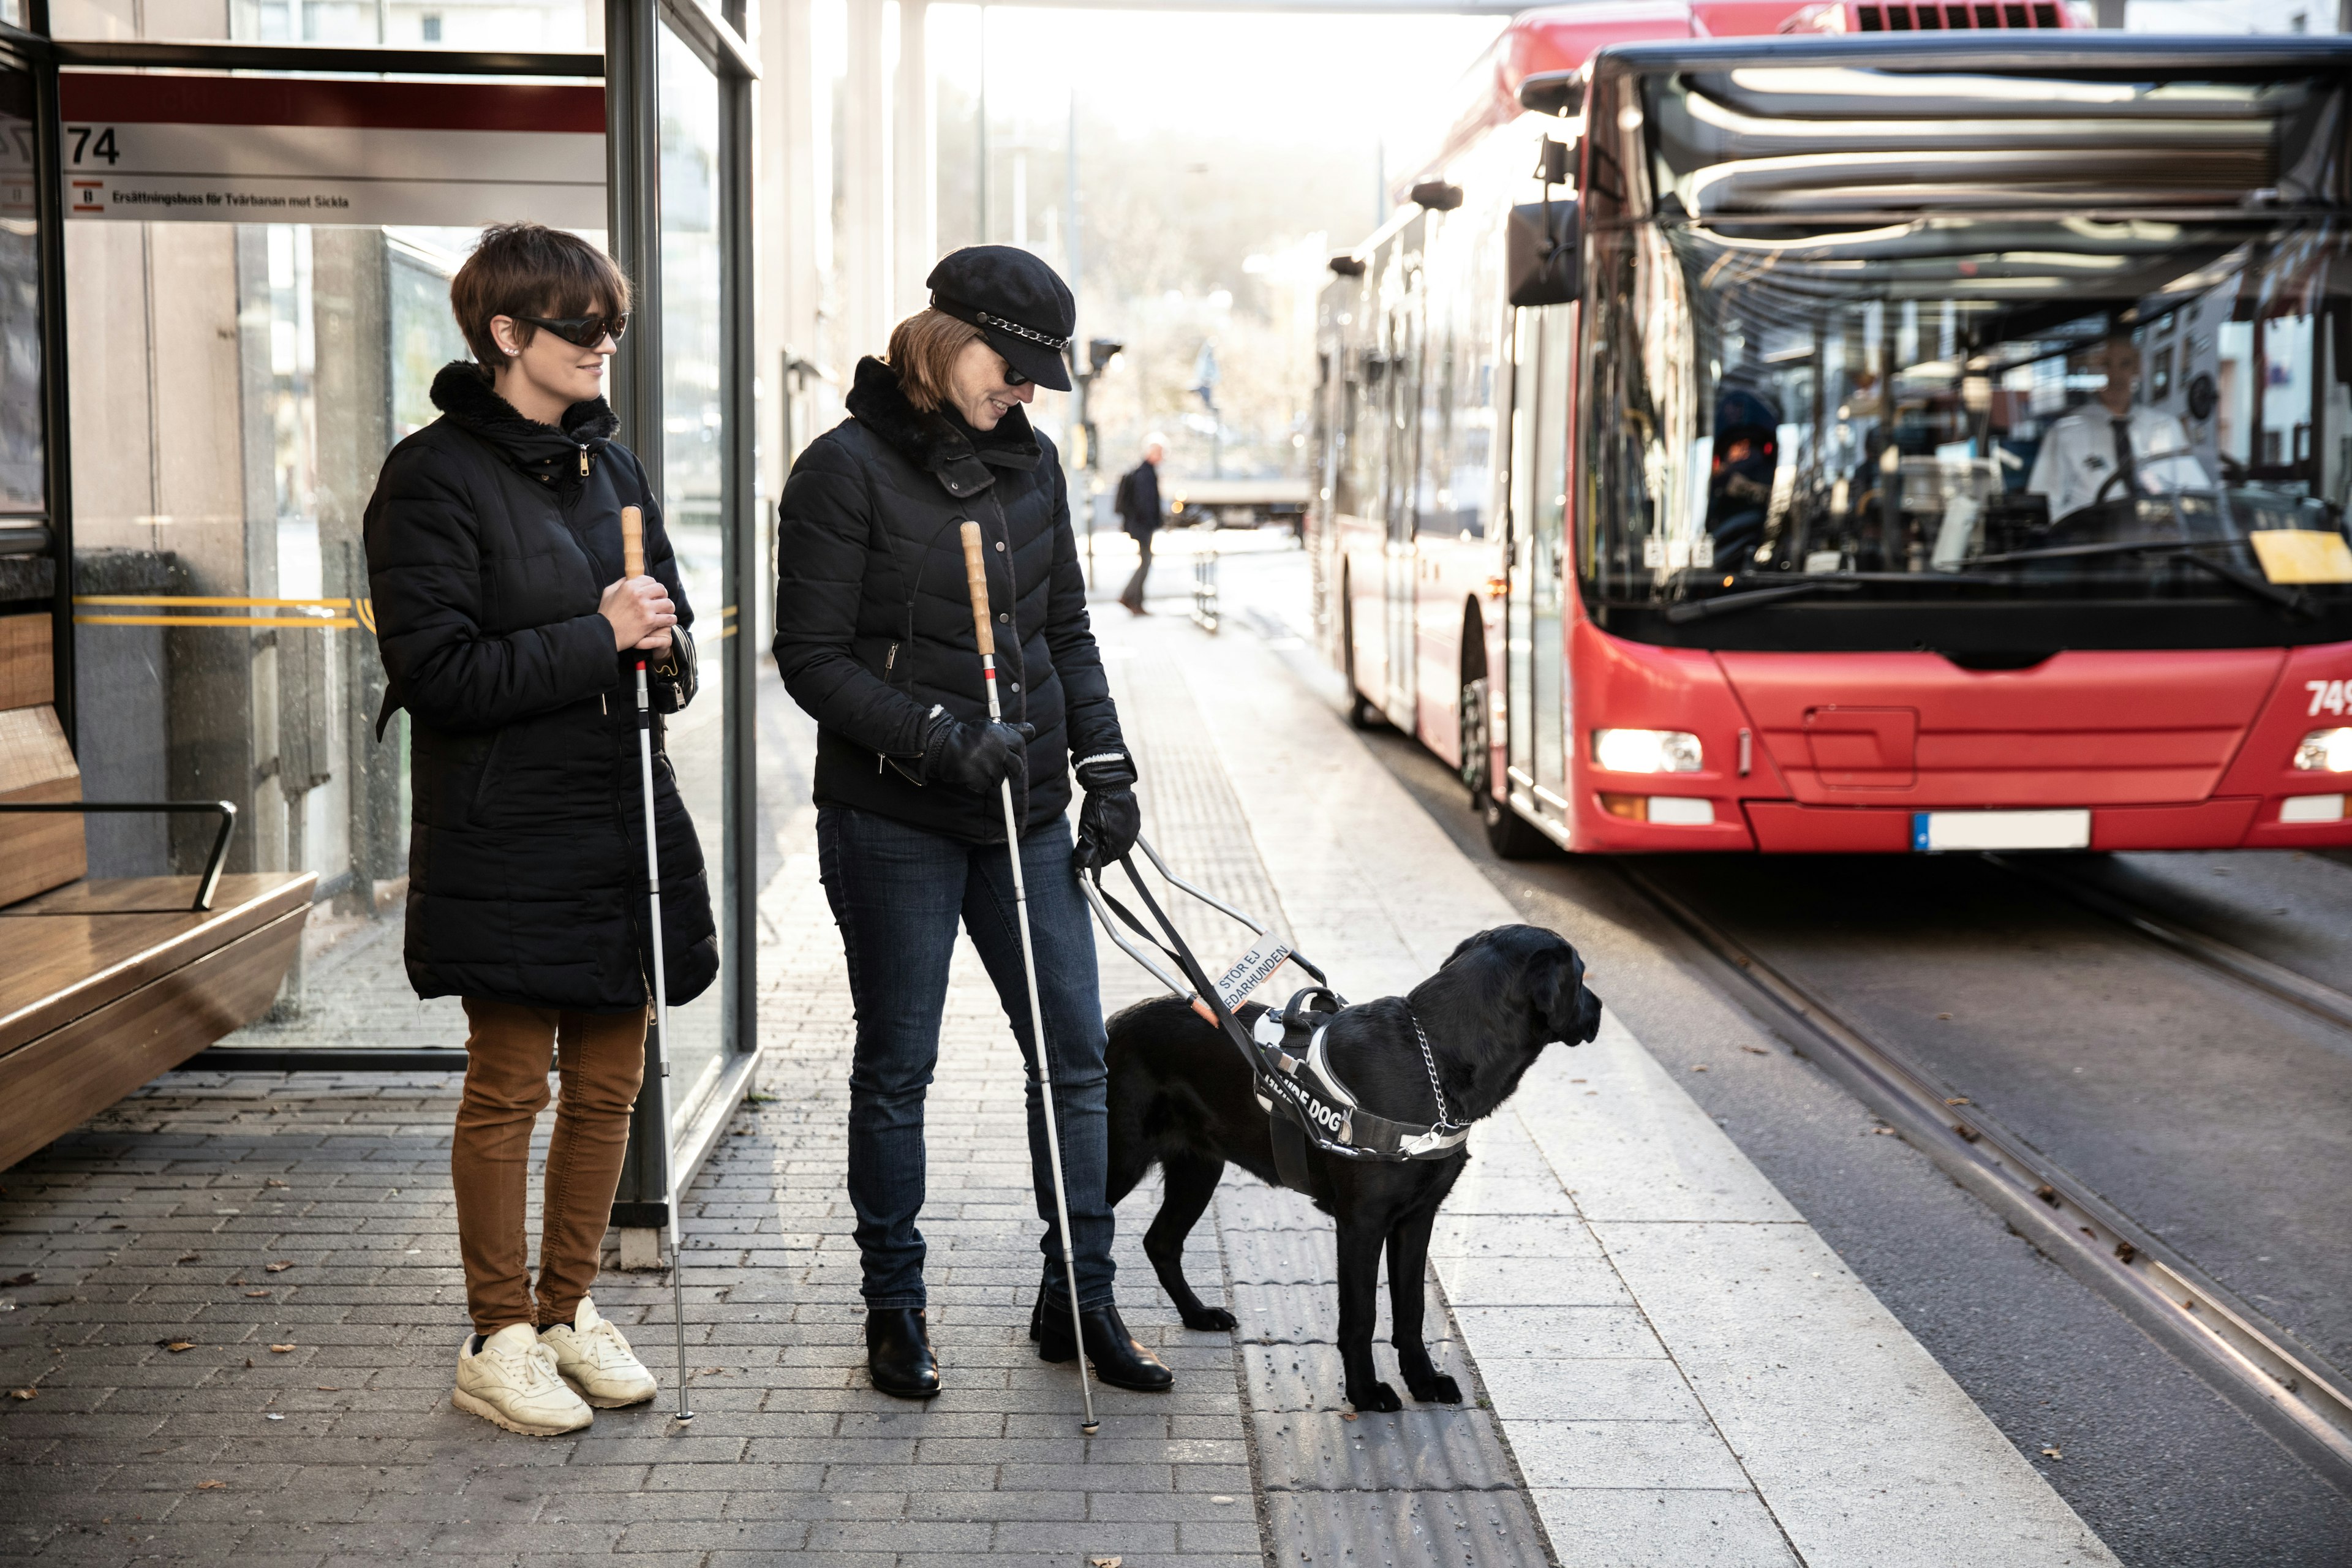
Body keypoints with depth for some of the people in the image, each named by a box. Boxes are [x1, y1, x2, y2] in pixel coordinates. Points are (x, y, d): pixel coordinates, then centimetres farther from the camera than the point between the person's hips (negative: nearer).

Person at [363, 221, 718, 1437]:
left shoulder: (609, 462, 13)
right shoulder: (435, 476, -10)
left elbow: (665, 618, 22)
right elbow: (436, 670, -16)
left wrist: (664, 651, -2)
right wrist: (598, 639, -19)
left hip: (626, 827, 7)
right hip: (508, 843, -7)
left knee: (608, 1082, 11)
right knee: (508, 1086, 1)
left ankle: (570, 1309, 26)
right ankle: (499, 1340, 14)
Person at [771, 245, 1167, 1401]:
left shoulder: (1029, 462, 11)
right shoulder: (847, 468, -7)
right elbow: (813, 658, -10)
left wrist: (1103, 764, 8)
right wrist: (937, 735, -20)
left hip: (1025, 814, 5)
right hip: (893, 823, -5)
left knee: (1074, 1054, 5)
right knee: (896, 1068, 6)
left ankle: (1079, 1302, 18)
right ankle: (895, 1310, 21)